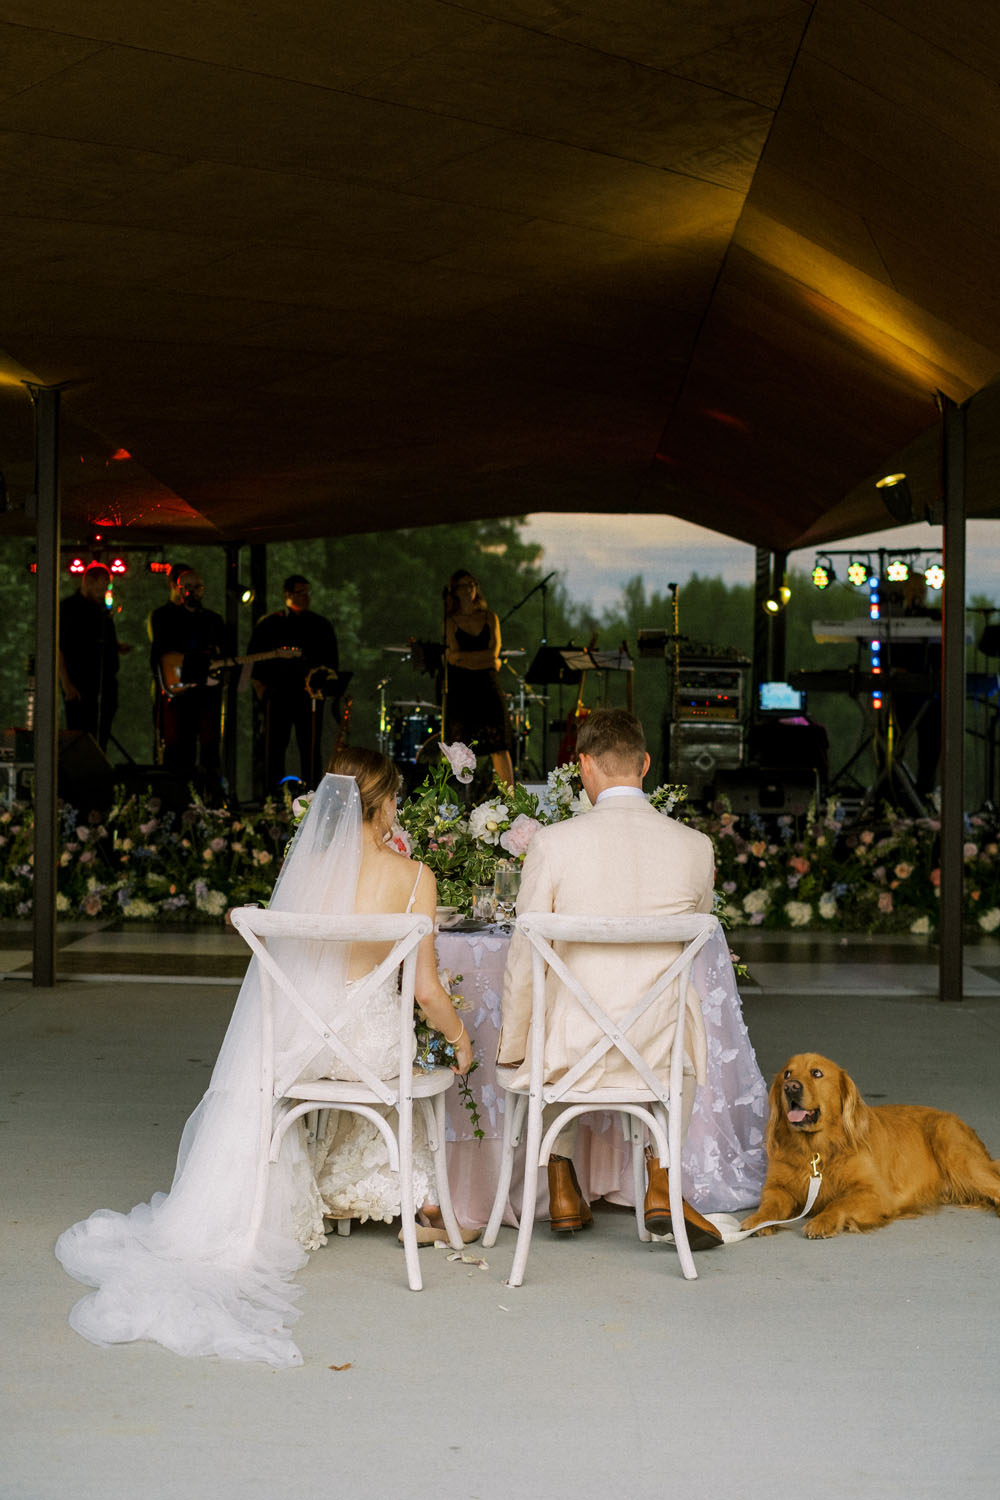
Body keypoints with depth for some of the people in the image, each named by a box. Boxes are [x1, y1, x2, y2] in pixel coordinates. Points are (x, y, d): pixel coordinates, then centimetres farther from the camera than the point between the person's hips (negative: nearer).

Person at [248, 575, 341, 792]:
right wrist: (262, 689, -1)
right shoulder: (268, 624, 9)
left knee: (311, 749, -2)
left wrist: (330, 689, 0)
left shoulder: (321, 625, 13)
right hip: (278, 695, -1)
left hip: (311, 697, 1)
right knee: (274, 748, 0)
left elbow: (332, 661, 14)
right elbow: (253, 659, 9)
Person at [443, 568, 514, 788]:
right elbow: (453, 656, -6)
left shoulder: (490, 618, 12)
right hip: (461, 690, -2)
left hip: (488, 688, 2)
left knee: (499, 745, -6)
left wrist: (462, 656, -7)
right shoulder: (450, 621, 5)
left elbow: (494, 652, 1)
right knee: (462, 747, -6)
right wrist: (488, 660, -7)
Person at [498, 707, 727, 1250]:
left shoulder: (553, 843, -12)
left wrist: (510, 1050, 10)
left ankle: (562, 1187, 36)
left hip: (575, 1052, -1)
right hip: (660, 1052, 1)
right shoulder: (696, 847, -5)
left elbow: (524, 961, -5)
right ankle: (661, 1185, 28)